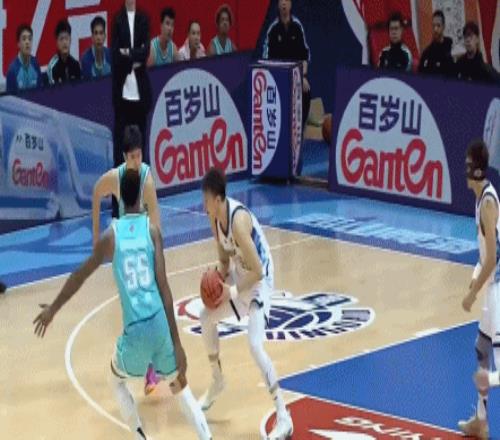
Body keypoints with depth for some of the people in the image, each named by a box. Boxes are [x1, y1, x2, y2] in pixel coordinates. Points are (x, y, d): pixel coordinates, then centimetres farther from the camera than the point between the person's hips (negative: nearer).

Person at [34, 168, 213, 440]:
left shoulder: (111, 235, 4)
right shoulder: (151, 229, 2)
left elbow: (79, 276, 15)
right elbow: (164, 287, -3)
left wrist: (52, 310, 30)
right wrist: (177, 343, -2)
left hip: (135, 329, -1)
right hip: (160, 324, 1)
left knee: (117, 380, 29)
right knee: (179, 384, 22)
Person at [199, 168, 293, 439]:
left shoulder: (238, 221, -33)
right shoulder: (215, 217, -6)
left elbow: (257, 271, -31)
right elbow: (225, 258, 9)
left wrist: (232, 292, -25)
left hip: (259, 280, -9)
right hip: (239, 274, 9)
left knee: (255, 346, -22)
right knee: (206, 317, 19)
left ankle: (284, 418, -20)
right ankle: (217, 382, 41)